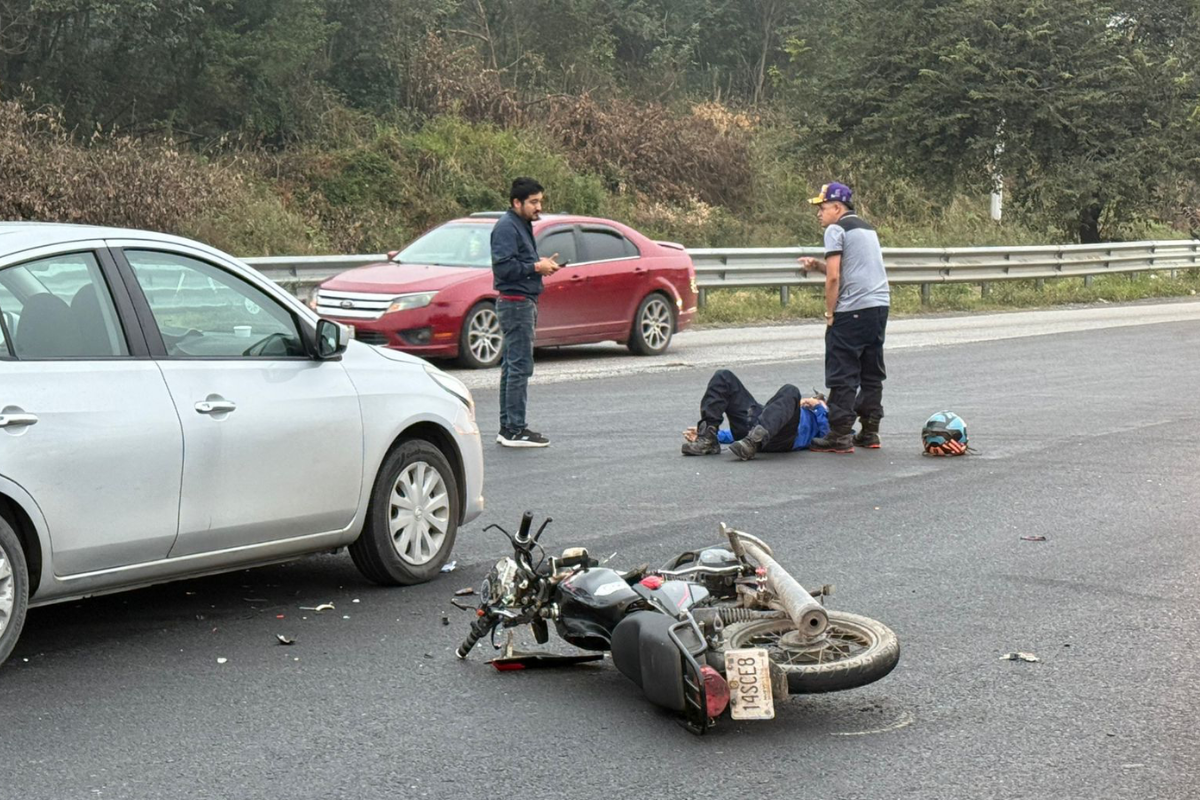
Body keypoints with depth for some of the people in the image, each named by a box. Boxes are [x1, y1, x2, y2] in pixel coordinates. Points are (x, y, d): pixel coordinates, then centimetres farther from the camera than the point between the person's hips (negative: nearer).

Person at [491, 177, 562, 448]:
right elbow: (504, 266, -22)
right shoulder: (506, 227, -13)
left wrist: (541, 264, 5)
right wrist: (536, 267, -16)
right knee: (519, 366, -10)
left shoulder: (522, 225, 19)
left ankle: (508, 428, 18)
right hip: (515, 302, -11)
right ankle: (515, 430, -8)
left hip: (524, 302, 11)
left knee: (512, 366, 13)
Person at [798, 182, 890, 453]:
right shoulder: (866, 228, 22)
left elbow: (834, 277, -13)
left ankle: (840, 435, -5)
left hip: (853, 309, -9)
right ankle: (869, 432, 16)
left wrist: (830, 313, -5)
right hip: (880, 304, 9)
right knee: (872, 372, 13)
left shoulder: (836, 229, -6)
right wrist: (817, 265, 16)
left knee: (842, 374, -4)